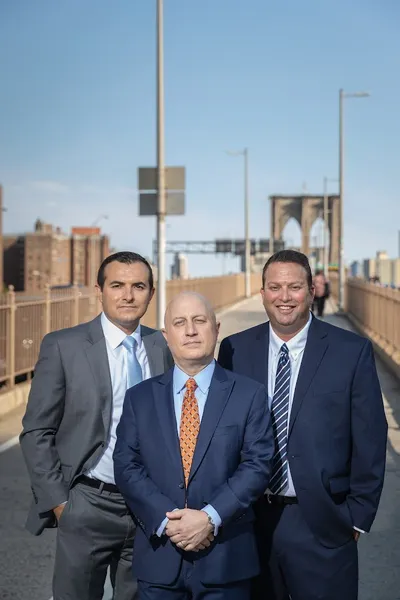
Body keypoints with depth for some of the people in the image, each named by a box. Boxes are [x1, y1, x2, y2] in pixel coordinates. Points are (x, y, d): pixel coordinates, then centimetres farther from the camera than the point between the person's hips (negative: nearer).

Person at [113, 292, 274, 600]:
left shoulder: (249, 394, 1)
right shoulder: (139, 397, 6)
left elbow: (257, 464, -6)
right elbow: (127, 467, 0)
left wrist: (211, 518, -16)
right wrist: (166, 520, -13)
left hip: (226, 557, -1)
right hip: (158, 556, 1)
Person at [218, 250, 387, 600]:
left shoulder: (352, 351, -5)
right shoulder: (235, 349, 2)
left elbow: (369, 442, -2)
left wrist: (359, 516, -2)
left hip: (322, 523, -2)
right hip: (249, 519, 2)